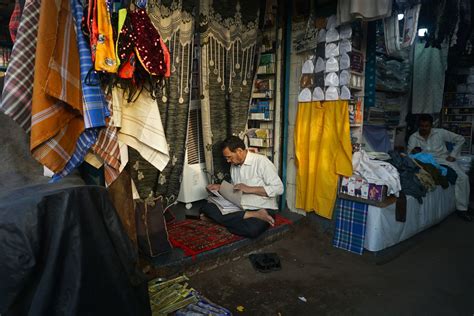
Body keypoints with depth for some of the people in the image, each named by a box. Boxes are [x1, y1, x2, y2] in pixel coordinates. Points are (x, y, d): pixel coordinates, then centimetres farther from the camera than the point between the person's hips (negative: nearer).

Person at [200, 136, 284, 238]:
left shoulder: (261, 161, -11)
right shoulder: (234, 165, 11)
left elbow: (278, 188, -16)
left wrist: (249, 189, -19)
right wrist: (220, 187, 8)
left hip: (262, 208, -8)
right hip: (239, 207, 8)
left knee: (252, 229, -42)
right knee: (206, 208, -17)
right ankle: (253, 216, -18)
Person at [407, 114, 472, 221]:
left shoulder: (440, 132, 1)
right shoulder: (413, 137, 1)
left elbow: (460, 139, 8)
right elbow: (409, 155, -6)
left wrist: (453, 155, 0)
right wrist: (413, 152, -30)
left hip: (444, 159, 1)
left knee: (462, 177, -21)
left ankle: (461, 208, -10)